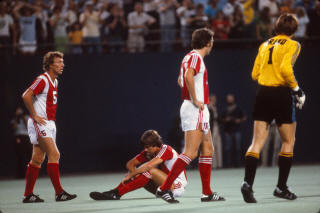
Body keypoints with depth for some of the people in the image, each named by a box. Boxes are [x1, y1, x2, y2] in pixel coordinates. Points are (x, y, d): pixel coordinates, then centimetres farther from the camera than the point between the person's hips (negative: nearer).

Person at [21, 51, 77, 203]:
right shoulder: (43, 79, -13)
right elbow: (26, 96, -21)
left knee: (37, 159, 9)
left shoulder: (54, 81, 16)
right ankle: (59, 193, -14)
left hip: (48, 124, 9)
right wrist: (35, 115, -19)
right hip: (39, 123, -9)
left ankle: (28, 195, 12)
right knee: (54, 154, -14)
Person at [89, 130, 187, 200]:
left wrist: (130, 175, -28)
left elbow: (149, 165, -31)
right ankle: (115, 192, -24)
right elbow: (130, 164, 2)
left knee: (150, 171, -29)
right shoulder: (147, 152, 4)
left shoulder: (166, 150, -19)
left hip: (177, 185, -8)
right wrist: (134, 173, -20)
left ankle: (116, 193, -36)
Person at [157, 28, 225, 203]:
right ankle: (164, 188, -17)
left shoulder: (189, 57, 18)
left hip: (200, 111, 11)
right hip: (195, 110, -11)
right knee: (190, 153, -14)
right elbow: (188, 76, -31)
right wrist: (195, 100, -24)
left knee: (207, 149, 12)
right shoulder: (195, 57, -12)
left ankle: (207, 192, 13)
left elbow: (180, 80, 33)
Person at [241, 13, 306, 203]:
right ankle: (281, 187, 10)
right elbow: (285, 68, -18)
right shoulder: (292, 45, -3)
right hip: (282, 93, -5)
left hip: (263, 93, 5)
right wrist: (296, 88, -8)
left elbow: (255, 74, 13)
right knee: (288, 141, 10)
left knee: (257, 142, 2)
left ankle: (248, 183, -16)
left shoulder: (265, 45, 14)